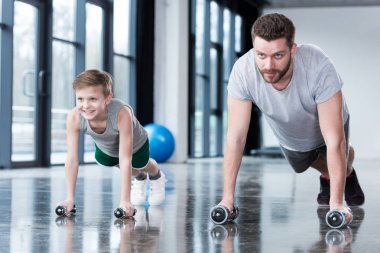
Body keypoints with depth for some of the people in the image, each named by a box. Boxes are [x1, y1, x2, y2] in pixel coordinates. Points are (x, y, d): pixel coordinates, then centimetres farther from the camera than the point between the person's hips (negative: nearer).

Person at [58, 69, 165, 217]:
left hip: (135, 145, -3)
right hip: (105, 147, 3)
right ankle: (140, 179, 57)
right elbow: (72, 160, -32)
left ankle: (157, 177, 57)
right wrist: (70, 198, -32)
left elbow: (125, 160, -44)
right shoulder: (74, 117, -39)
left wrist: (125, 201, -45)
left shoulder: (121, 114, -48)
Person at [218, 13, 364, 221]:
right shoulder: (242, 71, -39)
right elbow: (236, 137, -32)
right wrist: (228, 197, -34)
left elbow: (334, 141, -42)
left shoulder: (319, 67, -45)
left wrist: (336, 203, -45)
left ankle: (348, 175, 51)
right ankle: (327, 177, 55)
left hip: (328, 127, -2)